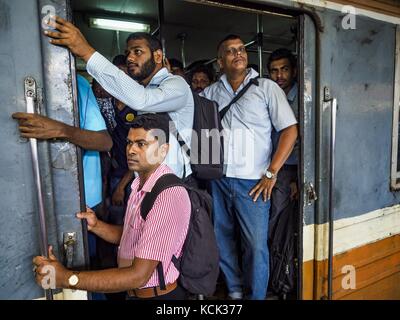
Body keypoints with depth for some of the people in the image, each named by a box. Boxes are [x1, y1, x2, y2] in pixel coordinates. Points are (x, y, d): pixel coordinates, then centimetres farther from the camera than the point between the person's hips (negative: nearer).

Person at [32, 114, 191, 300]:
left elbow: (138, 275, -29)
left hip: (158, 294, -7)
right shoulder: (140, 185, 1)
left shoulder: (170, 196, -30)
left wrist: (66, 278, -27)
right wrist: (95, 225, -8)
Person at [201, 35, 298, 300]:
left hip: (252, 182, -3)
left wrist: (271, 173, -8)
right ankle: (235, 290, 36)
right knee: (222, 240, 14)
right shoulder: (210, 93, 11)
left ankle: (255, 295, 25)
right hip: (217, 180, 4)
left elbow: (290, 130, -3)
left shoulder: (266, 87, 2)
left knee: (256, 245, 1)